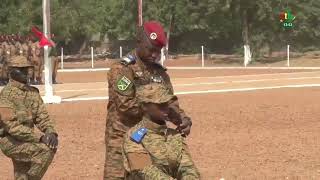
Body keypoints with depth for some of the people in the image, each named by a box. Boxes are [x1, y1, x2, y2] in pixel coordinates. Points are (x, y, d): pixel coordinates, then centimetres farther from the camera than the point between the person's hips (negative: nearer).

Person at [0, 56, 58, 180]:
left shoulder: (33, 92, 8)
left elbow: (42, 116, 7)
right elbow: (12, 126, -23)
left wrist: (51, 132, -15)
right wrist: (40, 138, -26)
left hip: (25, 140, 8)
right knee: (46, 149, -25)